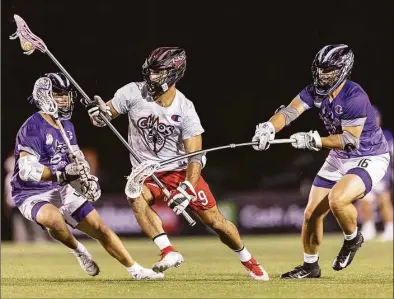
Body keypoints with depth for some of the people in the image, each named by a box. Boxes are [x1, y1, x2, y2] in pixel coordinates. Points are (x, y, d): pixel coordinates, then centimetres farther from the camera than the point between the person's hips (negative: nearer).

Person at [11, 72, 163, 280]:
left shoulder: (66, 126, 8)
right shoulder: (33, 128, -20)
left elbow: (77, 160, 17)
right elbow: (26, 171, -30)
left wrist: (88, 179, -5)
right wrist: (61, 174, -39)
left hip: (62, 191, 8)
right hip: (33, 195, -8)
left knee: (100, 229, 5)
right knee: (53, 218, -39)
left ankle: (135, 270, 17)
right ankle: (77, 250, -9)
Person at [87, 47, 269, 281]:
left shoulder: (185, 110, -17)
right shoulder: (134, 93, -13)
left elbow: (196, 156, -18)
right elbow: (102, 118, -4)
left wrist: (186, 189, -32)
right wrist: (99, 114, -30)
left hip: (181, 171, -1)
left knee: (216, 221, 1)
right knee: (135, 196, -33)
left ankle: (249, 261, 27)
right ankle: (169, 252, -32)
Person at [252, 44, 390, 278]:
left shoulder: (354, 97, -27)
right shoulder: (316, 92, -7)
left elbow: (350, 140, -26)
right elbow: (289, 112, -20)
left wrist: (315, 141, -33)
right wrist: (269, 127, -40)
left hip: (370, 159, -8)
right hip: (339, 158, 8)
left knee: (337, 199, -32)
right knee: (312, 213, 7)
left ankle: (353, 239, -1)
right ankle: (310, 267, 28)